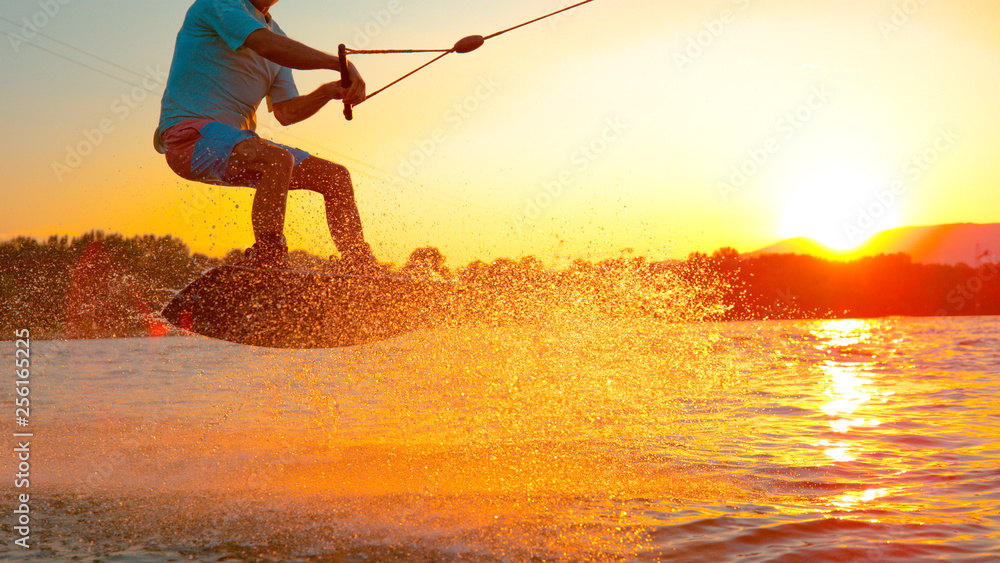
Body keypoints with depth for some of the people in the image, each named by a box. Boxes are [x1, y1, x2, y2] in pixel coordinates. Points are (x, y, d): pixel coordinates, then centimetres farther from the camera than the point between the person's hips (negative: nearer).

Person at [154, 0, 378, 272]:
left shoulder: (275, 31, 17)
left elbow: (286, 112, 13)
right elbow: (266, 45, -26)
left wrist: (328, 92, -5)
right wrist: (340, 63, -26)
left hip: (236, 143, 9)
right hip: (190, 136, -9)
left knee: (336, 178, 1)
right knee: (278, 160, -35)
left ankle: (361, 271, 7)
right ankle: (265, 264, -31)